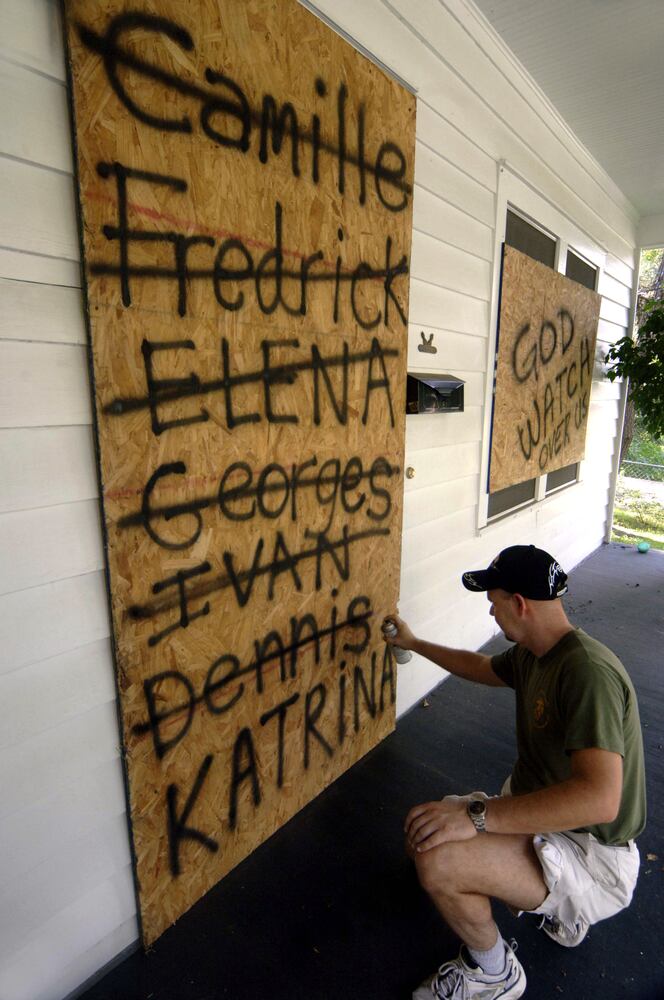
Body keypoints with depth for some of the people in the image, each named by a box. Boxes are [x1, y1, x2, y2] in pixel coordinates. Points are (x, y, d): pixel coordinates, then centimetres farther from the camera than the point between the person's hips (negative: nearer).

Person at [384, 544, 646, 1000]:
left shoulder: (588, 672, -30)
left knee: (437, 859, -28)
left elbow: (600, 800, -38)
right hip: (542, 814, 9)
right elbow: (482, 667, 21)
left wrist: (476, 815, -39)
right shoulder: (530, 654, -1)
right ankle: (555, 906, 25)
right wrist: (414, 643, 29)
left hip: (593, 856, -9)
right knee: (424, 834, 14)